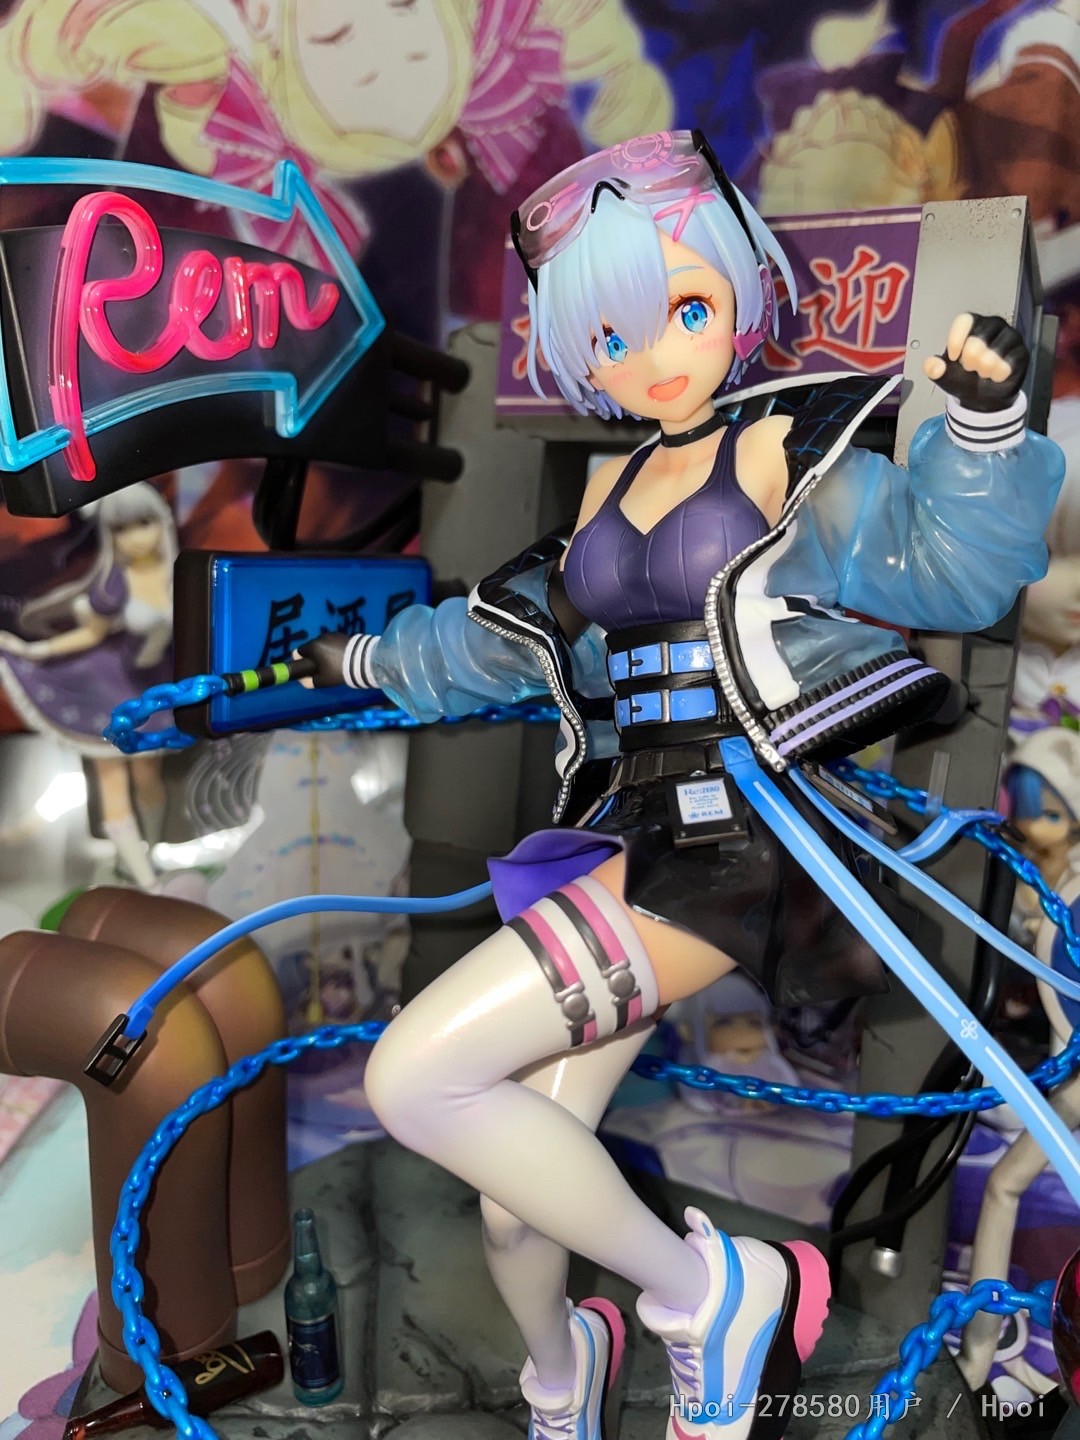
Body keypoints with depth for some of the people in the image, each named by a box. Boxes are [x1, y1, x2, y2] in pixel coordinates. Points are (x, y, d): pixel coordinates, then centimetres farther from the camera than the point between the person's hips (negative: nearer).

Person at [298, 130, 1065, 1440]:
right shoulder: (610, 488, 17)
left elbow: (944, 563, -12)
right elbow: (506, 637, 29)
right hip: (626, 840, 6)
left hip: (727, 844, -6)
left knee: (416, 1076, -18)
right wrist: (368, 660, 38)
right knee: (516, 1200, 10)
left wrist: (981, 421, -30)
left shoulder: (787, 456, 0)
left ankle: (711, 1288, 2)